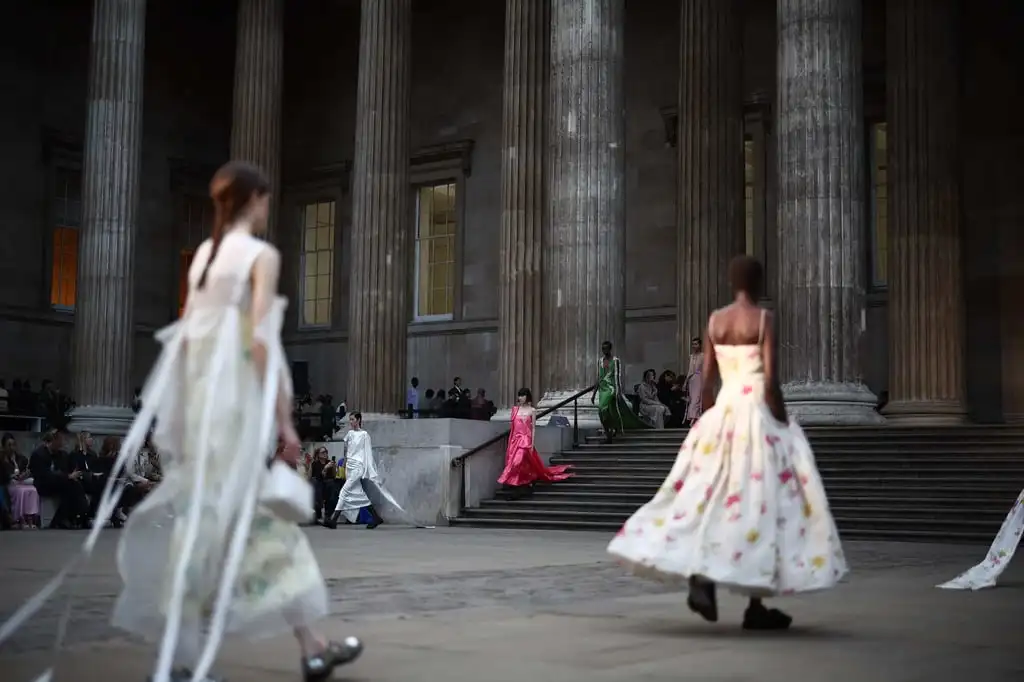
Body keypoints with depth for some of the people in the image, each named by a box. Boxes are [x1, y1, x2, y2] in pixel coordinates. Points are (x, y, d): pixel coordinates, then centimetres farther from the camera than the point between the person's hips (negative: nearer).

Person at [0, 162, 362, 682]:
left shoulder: (203, 254, 15)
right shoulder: (261, 255, -7)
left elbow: (183, 340, 14)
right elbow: (261, 340, -16)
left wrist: (184, 418, 19)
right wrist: (285, 420, -15)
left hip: (202, 403, 8)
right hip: (240, 405, -8)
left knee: (265, 523, 11)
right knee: (212, 522, -2)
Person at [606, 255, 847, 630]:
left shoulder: (715, 320, 6)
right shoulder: (763, 319, -8)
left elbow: (706, 379, 8)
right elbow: (770, 381, -14)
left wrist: (709, 421, 17)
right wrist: (783, 424, -6)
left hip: (724, 412, 5)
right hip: (758, 413, -5)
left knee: (713, 497, 12)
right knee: (761, 500, 1)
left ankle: (701, 578, -5)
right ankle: (756, 606, 5)